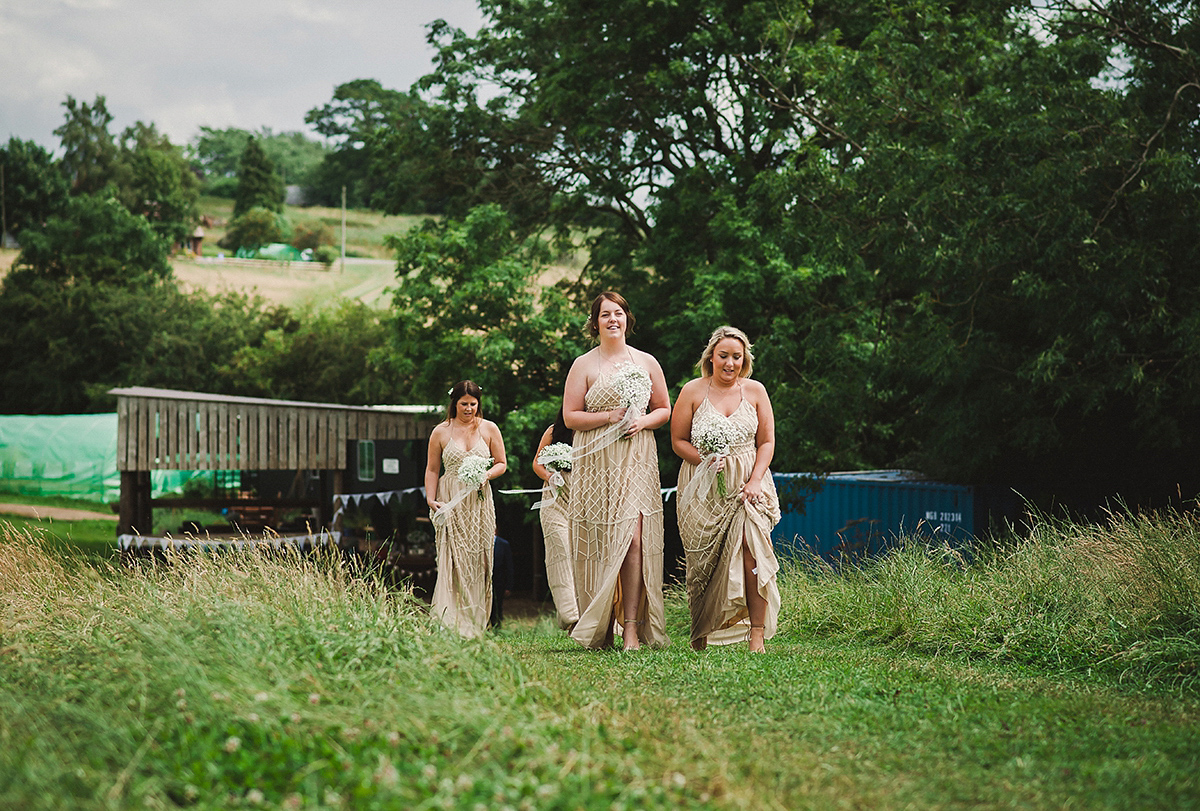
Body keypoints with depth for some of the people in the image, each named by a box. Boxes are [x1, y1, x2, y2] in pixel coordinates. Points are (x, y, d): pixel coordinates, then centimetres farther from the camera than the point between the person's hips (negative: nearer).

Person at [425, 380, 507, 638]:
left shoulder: (489, 429, 7)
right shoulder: (441, 432, 6)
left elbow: (502, 463, 11)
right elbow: (432, 469, 9)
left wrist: (487, 475, -9)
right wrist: (430, 499, -3)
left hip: (479, 502, 1)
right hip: (450, 501, -1)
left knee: (478, 561, -1)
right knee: (452, 560, -12)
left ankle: (475, 624, 6)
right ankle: (450, 623, -15)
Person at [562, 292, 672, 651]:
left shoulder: (646, 362, 12)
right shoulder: (584, 365, 6)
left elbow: (664, 409, 17)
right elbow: (570, 417, 1)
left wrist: (643, 421, -4)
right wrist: (611, 416, -10)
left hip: (637, 460, 1)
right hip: (596, 461, -1)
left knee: (635, 539, -11)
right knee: (601, 541, -3)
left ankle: (632, 626, -10)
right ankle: (599, 630, 5)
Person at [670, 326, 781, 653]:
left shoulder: (754, 391, 8)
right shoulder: (693, 391, 3)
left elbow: (766, 441, 8)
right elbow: (678, 441, 5)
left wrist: (755, 480, -6)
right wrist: (704, 460, -13)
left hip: (747, 482, 0)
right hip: (703, 488, 0)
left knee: (751, 547, -19)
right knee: (704, 560, -2)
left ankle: (757, 634, -17)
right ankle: (701, 633, 12)